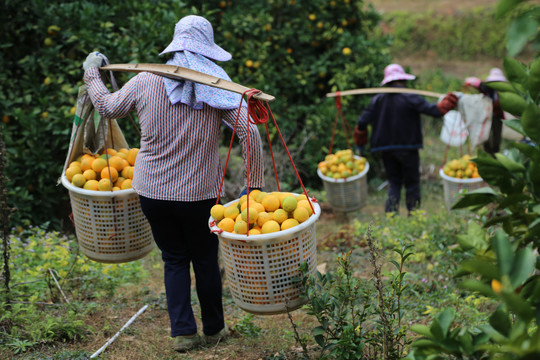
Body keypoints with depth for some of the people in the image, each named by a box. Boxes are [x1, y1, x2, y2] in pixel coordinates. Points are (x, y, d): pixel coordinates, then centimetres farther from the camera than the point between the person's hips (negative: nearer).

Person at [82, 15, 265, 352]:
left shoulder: (146, 81, -3)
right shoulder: (216, 85, -6)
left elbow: (107, 107, 13)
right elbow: (249, 131, -13)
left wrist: (92, 73, 30)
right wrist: (255, 184, -6)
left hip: (153, 191, 1)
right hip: (200, 193, -1)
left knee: (174, 259, 15)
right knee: (206, 259, 15)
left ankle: (184, 332, 11)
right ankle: (214, 329, 28)